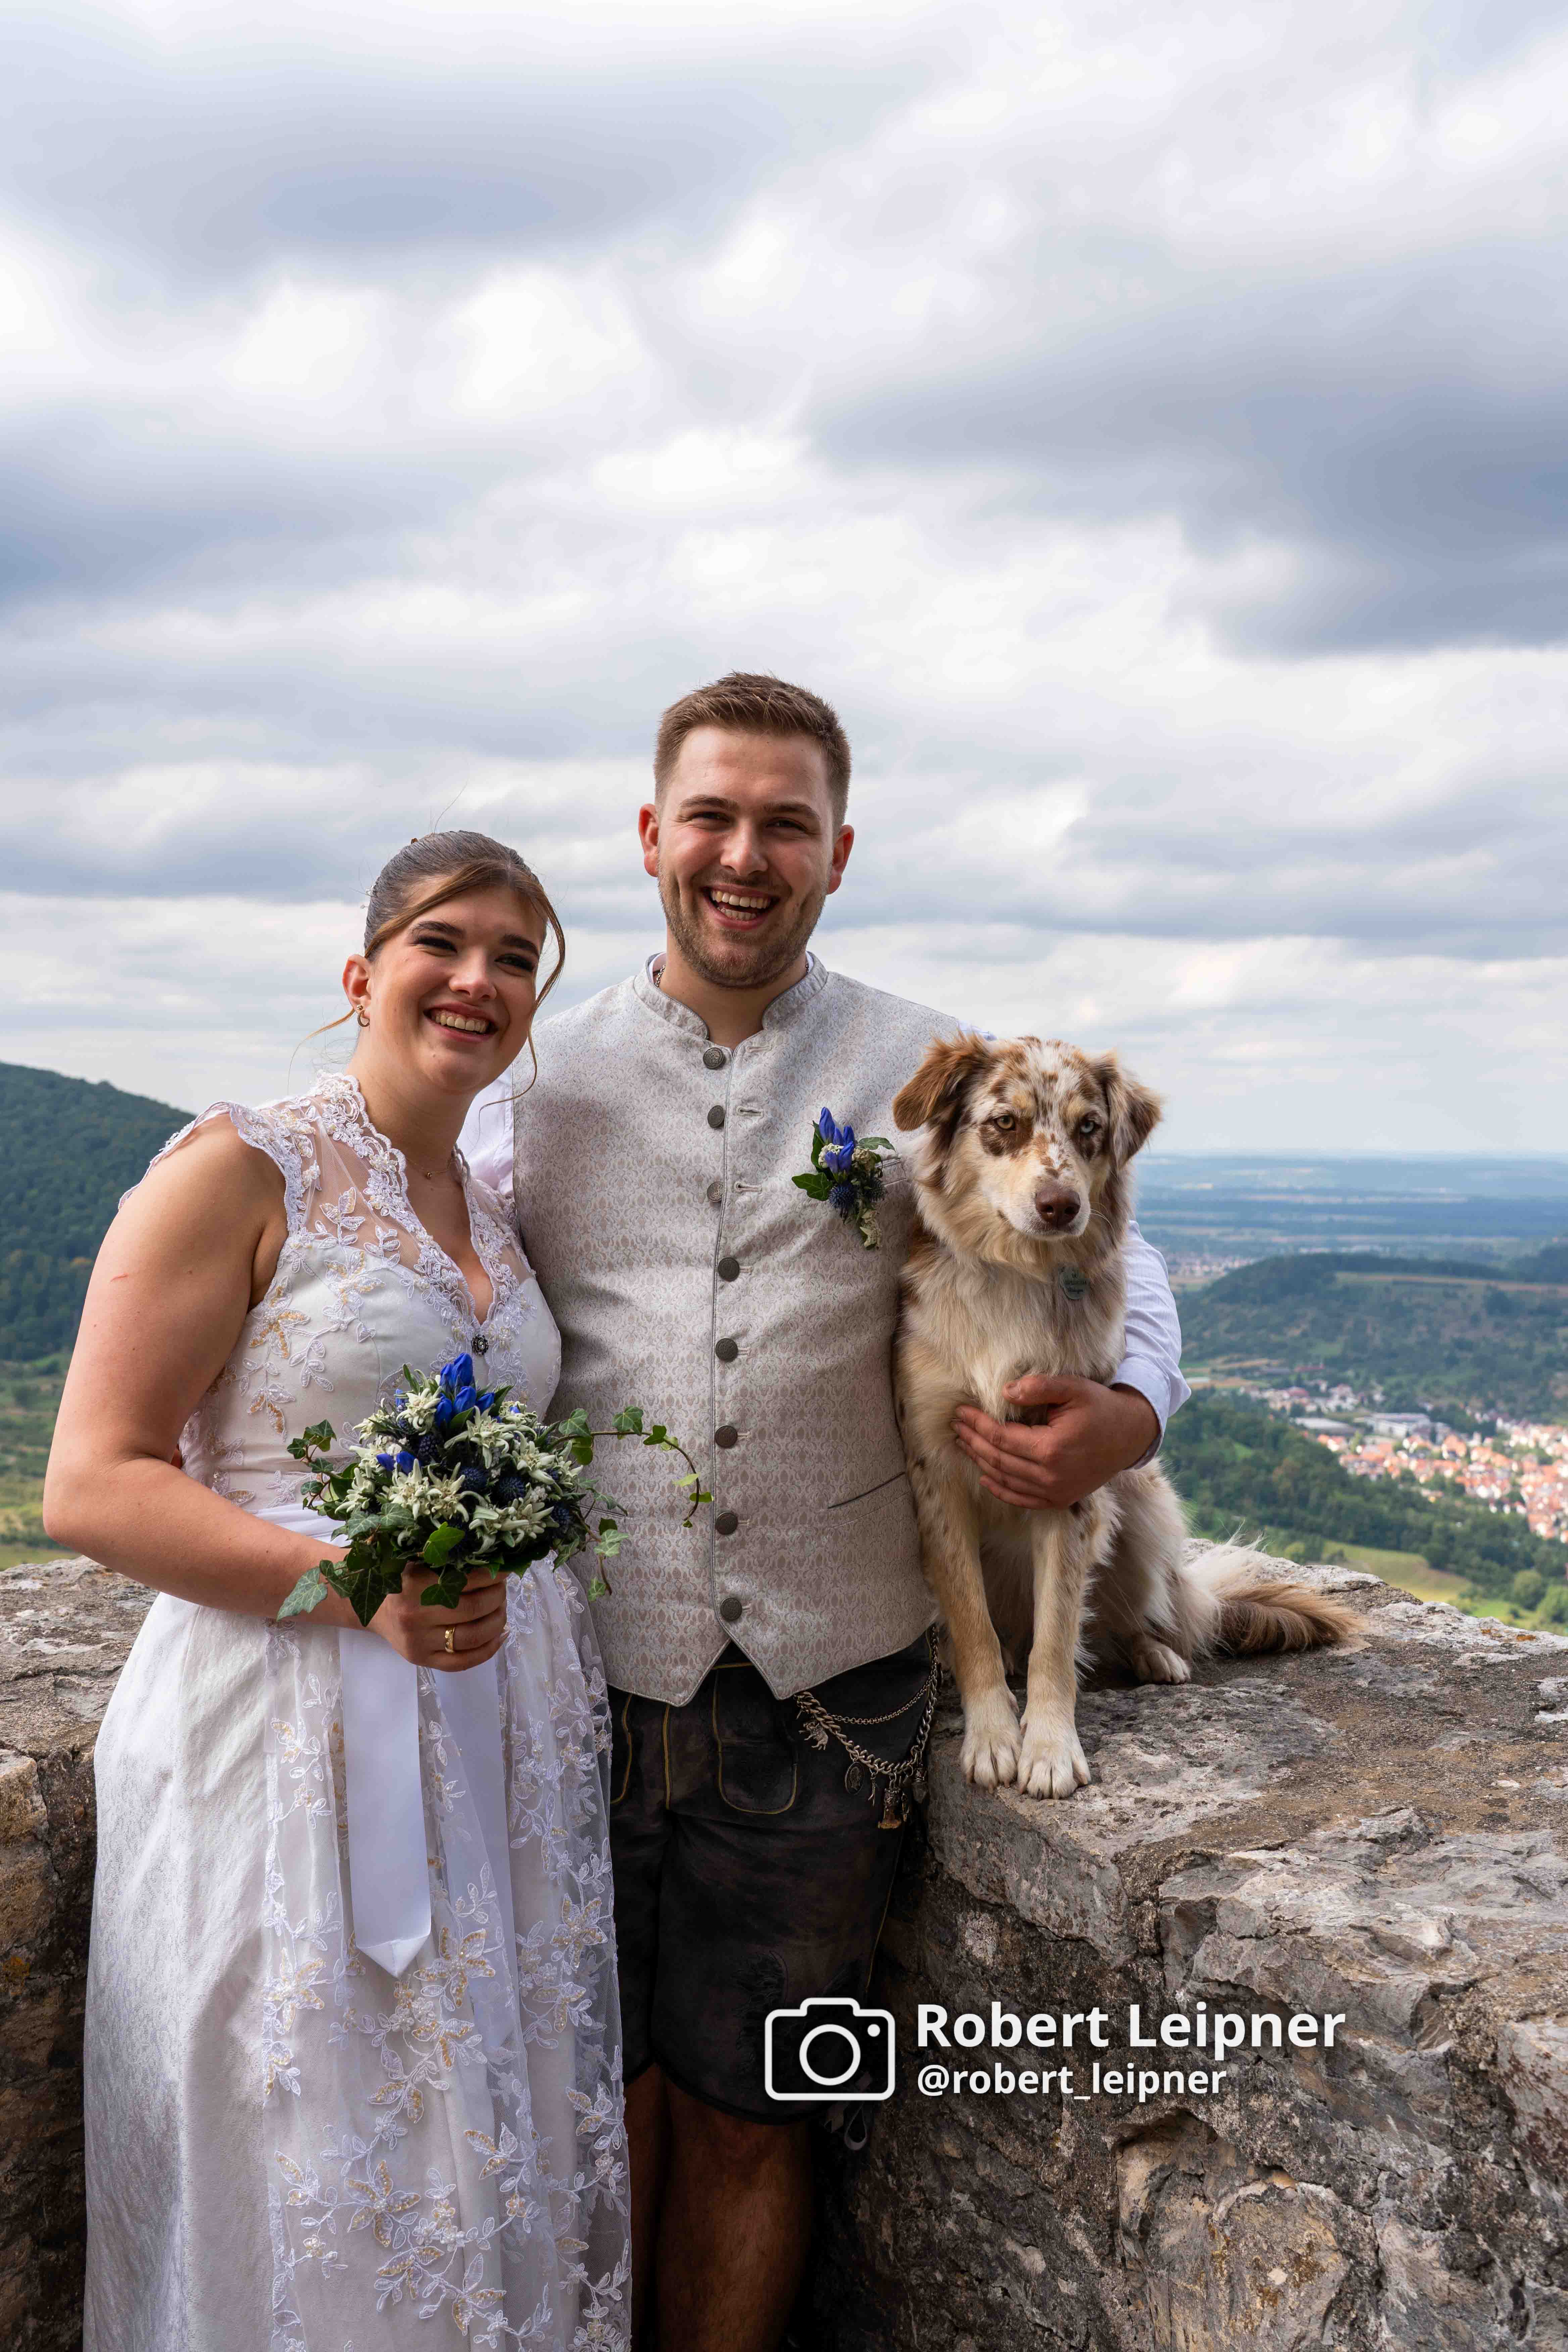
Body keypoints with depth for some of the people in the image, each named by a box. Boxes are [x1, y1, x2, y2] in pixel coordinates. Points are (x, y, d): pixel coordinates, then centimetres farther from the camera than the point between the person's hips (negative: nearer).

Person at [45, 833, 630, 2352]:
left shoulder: (493, 1211, 12)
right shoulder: (240, 1170, -8)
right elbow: (92, 1487, -14)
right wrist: (360, 1581, -24)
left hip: (501, 1732, 7)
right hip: (293, 1730, -6)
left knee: (489, 2154, 15)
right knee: (304, 2187, 5)